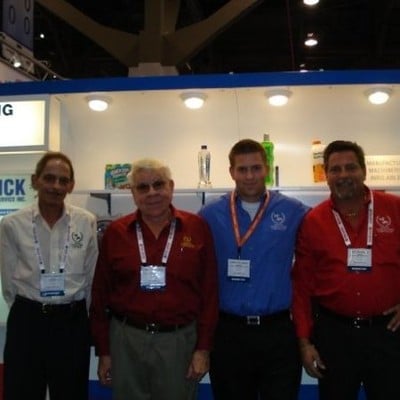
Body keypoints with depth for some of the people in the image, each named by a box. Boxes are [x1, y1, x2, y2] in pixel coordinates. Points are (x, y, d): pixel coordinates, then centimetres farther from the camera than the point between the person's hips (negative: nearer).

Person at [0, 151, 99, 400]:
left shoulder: (87, 222, -3)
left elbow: (91, 278, 5)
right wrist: (29, 313, 7)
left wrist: (73, 312, 9)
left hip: (72, 323, 1)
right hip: (27, 323, 0)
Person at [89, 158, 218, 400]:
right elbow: (101, 294, 4)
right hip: (126, 340, 1)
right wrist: (103, 351, 4)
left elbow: (209, 292, -2)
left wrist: (203, 348, -4)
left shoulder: (197, 228, -3)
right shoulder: (115, 232, 0)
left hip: (180, 341, -1)